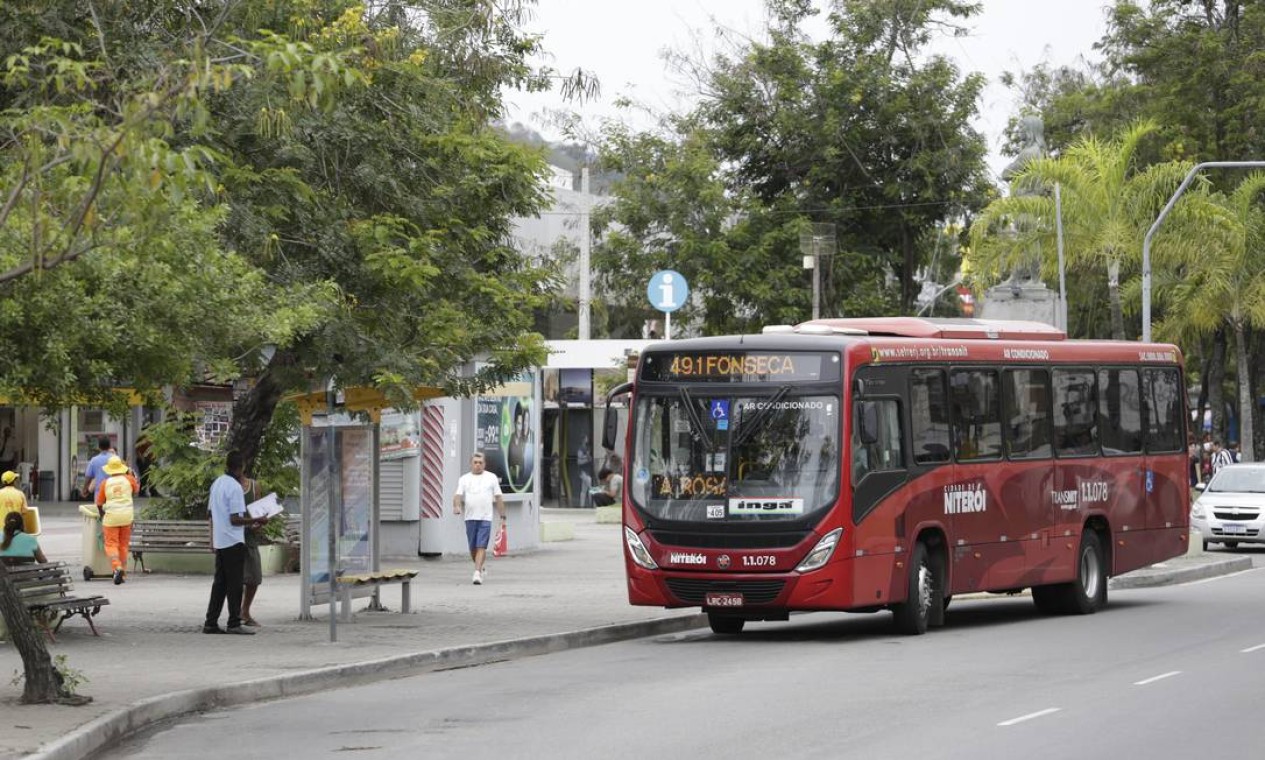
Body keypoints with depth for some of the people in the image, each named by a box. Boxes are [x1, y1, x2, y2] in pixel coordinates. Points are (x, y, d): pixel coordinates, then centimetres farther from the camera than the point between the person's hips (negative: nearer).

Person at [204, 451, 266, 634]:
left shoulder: (216, 483, 10)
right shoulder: (235, 487, -15)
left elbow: (210, 511, 17)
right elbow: (235, 519, -19)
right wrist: (256, 521, -11)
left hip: (219, 541, 8)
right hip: (234, 541, -8)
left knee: (220, 583, 11)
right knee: (235, 583, -3)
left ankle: (210, 623, 10)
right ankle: (234, 623, -3)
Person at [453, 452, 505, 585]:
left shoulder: (491, 478, 8)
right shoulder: (464, 479, 11)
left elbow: (499, 498, 9)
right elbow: (458, 495, 0)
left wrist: (502, 516, 5)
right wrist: (456, 506, -22)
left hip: (485, 518, -2)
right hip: (470, 518, 2)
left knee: (481, 547, -12)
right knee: (473, 548, 8)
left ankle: (477, 573, -17)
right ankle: (480, 568, 29)